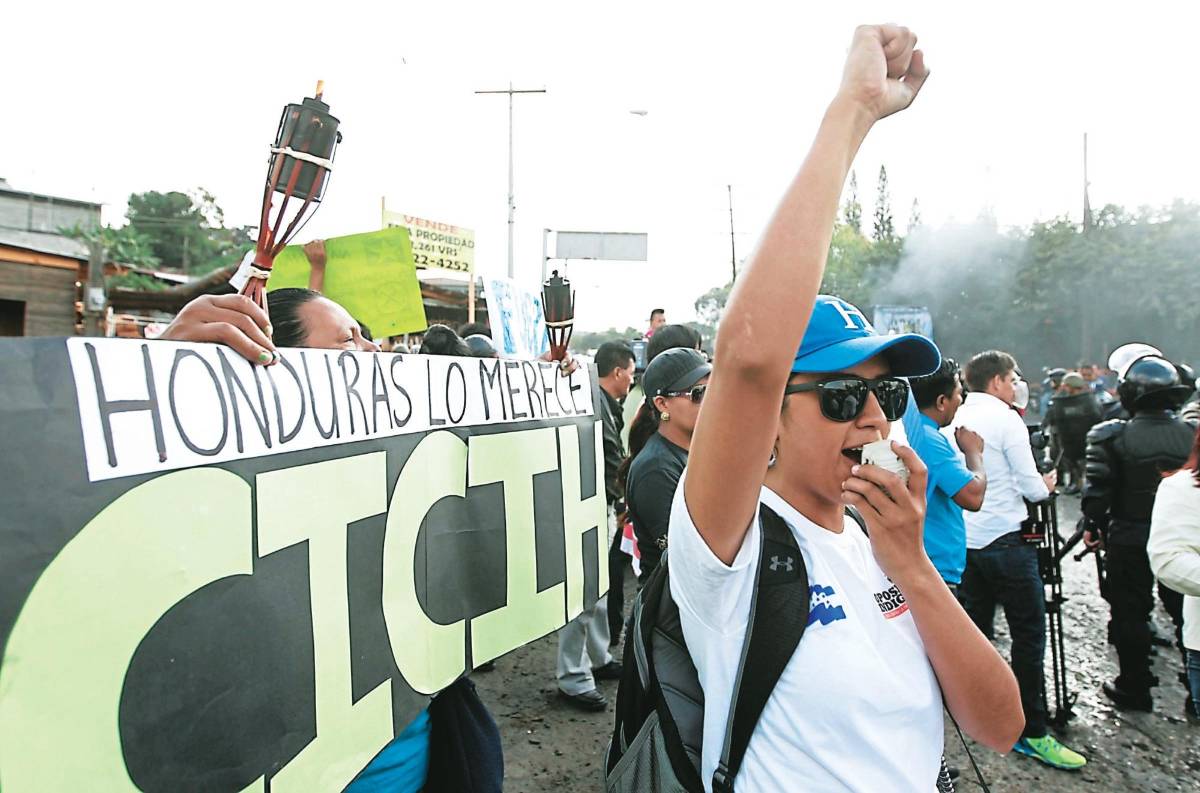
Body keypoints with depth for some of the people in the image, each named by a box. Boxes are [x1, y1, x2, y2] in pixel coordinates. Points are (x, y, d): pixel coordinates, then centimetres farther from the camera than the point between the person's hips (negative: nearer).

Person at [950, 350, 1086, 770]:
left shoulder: (956, 420, 8)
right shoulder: (1006, 419, -11)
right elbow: (1032, 487, -11)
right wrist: (1048, 483, 11)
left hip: (965, 539, 7)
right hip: (1004, 539, -7)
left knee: (976, 631, 15)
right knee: (1029, 633, 1)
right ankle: (1032, 731, 6)